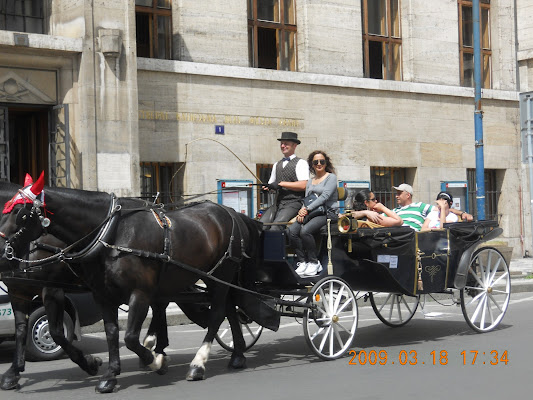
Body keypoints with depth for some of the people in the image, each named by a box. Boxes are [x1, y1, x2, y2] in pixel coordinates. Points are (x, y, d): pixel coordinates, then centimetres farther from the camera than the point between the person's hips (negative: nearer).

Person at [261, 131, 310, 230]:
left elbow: (303, 185, -11)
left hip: (293, 203, -6)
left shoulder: (300, 163, 1)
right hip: (278, 203, 6)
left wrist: (281, 184, -12)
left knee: (276, 226, -30)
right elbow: (271, 183, 28)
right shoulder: (277, 165, 23)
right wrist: (266, 188, 2)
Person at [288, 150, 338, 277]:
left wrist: (307, 209, -15)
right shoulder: (310, 181, 23)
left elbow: (324, 196, -10)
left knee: (305, 230, -32)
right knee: (292, 230, -22)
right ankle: (302, 262, -18)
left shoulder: (331, 177, 2)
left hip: (327, 212, -6)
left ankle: (314, 262, -18)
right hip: (311, 213, 6)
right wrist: (302, 211, -5)